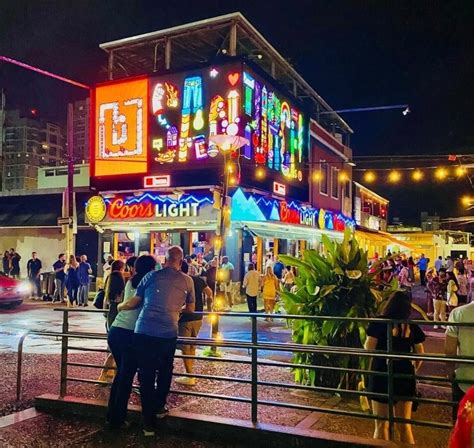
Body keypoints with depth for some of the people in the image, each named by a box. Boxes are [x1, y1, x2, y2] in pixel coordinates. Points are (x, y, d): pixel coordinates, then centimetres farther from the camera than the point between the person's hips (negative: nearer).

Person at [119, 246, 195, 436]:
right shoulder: (187, 281, 6)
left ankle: (149, 423, 15)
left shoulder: (152, 275, 3)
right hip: (168, 333, 0)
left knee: (146, 375, 9)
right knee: (164, 371, 26)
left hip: (144, 332, 0)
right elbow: (190, 310, 14)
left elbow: (134, 302, 5)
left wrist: (118, 306, 23)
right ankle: (159, 406, 36)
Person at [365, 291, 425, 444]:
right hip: (405, 376, 3)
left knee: (381, 425, 10)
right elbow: (420, 353, 6)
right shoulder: (412, 325, 1)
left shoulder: (379, 322, -9)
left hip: (382, 374, -3)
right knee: (405, 424, 17)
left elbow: (369, 348, -10)